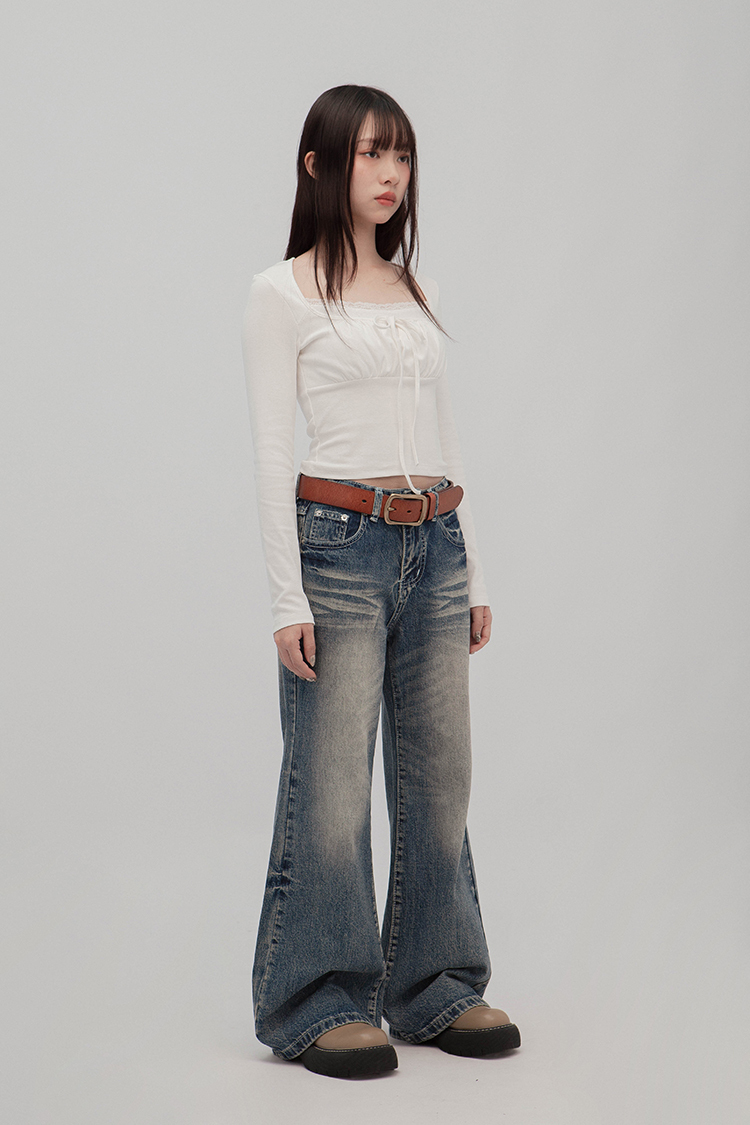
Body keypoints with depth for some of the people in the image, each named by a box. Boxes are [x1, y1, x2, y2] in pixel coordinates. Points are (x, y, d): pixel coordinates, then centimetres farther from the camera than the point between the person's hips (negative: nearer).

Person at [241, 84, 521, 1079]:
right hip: (340, 545, -6)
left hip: (434, 549, 6)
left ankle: (434, 988, 21)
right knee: (331, 786, -3)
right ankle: (319, 1005, 9)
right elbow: (272, 449, -7)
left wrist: (473, 574, 14)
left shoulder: (417, 290, 15)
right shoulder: (282, 294, -2)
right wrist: (287, 599, -13)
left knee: (440, 779, 9)